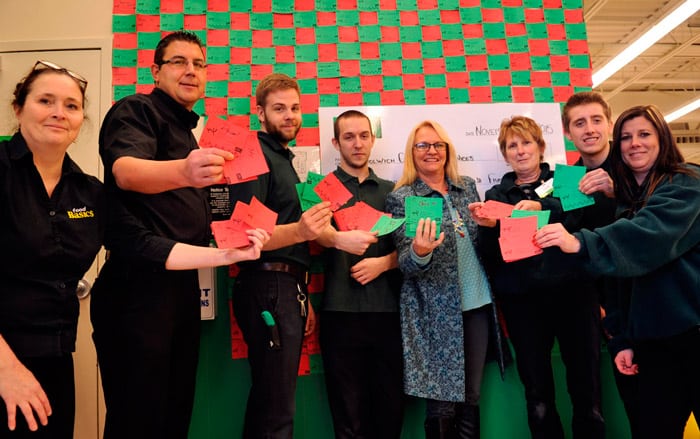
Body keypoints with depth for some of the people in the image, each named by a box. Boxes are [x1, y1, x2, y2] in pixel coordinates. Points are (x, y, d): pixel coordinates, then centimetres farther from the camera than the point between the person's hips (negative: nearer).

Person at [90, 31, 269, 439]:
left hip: (182, 285, 9)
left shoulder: (188, 134, 21)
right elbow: (126, 171, -27)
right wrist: (182, 172, -47)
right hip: (138, 284, -8)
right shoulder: (137, 110, -4)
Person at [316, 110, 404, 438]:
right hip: (341, 311, -2)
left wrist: (382, 263, -8)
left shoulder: (390, 191, 16)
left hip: (388, 310, 3)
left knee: (391, 407, 8)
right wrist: (340, 239, -33)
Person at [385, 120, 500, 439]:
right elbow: (406, 265, -11)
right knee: (443, 403, 1)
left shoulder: (467, 186, 9)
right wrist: (419, 252, -32)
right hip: (436, 312, -4)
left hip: (477, 303, 5)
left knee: (471, 398, 13)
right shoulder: (401, 198, -5)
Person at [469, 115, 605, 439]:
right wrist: (487, 227, -14)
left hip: (573, 291, -1)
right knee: (537, 392, 6)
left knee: (586, 385, 2)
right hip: (522, 300, 1)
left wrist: (543, 205, -23)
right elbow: (492, 256, 5)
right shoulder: (497, 195, 13)